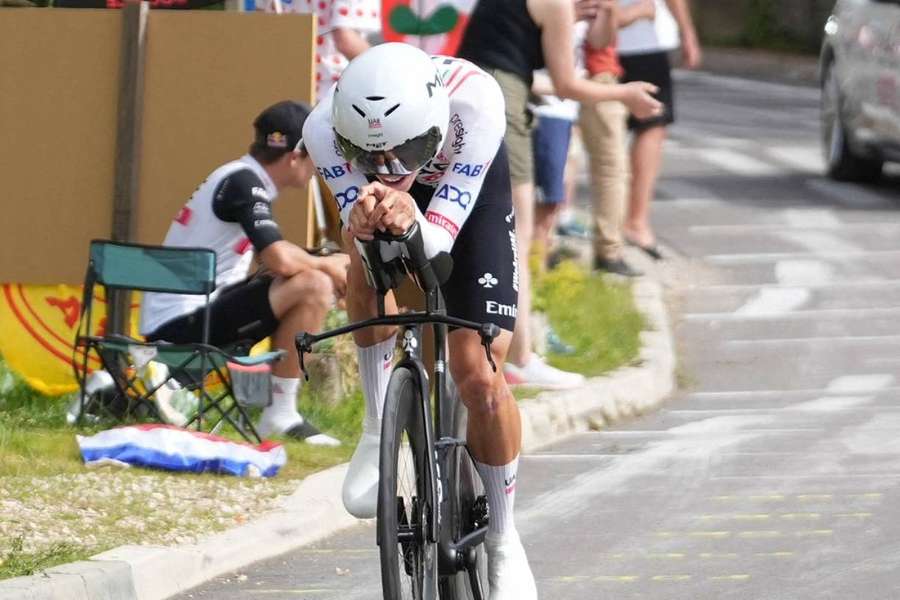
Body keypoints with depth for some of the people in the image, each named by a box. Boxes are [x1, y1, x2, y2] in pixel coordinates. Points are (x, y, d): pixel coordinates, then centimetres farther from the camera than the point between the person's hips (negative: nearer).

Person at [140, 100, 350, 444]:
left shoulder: (242, 177, 17)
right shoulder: (243, 182, -13)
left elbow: (274, 257, 21)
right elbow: (280, 259, -24)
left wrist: (326, 264, 6)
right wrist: (325, 265, -5)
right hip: (182, 324, -10)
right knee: (313, 287, -20)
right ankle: (281, 414, -13)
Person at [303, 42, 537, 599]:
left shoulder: (476, 103, -43)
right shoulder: (325, 128, -38)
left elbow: (440, 238, -42)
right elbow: (361, 240, -36)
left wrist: (414, 222, -65)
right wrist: (364, 221, -60)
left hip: (472, 193, -2)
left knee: (479, 376, -11)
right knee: (370, 263, -33)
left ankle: (504, 542, 9)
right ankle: (379, 432, -11)